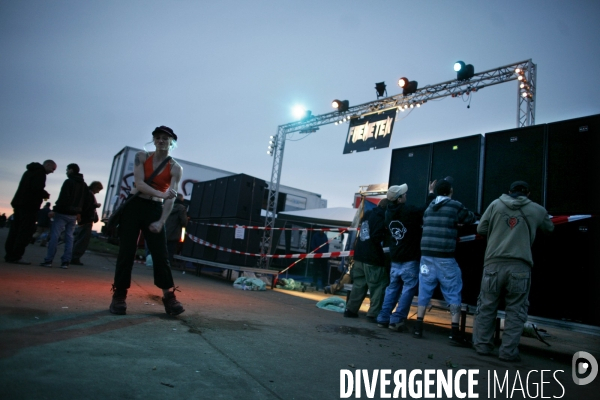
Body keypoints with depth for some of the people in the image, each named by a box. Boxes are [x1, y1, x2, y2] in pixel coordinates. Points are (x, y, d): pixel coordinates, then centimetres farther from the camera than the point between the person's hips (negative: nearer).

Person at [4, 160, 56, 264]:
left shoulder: (30, 171, 23)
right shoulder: (40, 173, -8)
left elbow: (26, 187, 22)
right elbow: (37, 188, -21)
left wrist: (43, 195, 13)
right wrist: (46, 195, -3)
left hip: (19, 203, 10)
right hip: (29, 205, -10)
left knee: (15, 230, 10)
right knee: (26, 231, -7)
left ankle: (9, 255, 12)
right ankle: (15, 257, -9)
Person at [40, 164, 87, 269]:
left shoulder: (68, 182, -9)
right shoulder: (84, 185, 14)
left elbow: (63, 198, -18)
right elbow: (83, 200, 15)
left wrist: (54, 210, -17)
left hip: (62, 213, -7)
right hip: (74, 215, 7)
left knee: (54, 235, -3)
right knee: (69, 237, 6)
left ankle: (48, 260, -4)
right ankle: (65, 262, 5)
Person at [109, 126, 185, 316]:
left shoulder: (175, 168, -2)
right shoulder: (141, 157, 1)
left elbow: (171, 198, -12)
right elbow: (139, 183, -13)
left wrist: (161, 222, -24)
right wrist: (161, 193, -29)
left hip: (155, 209, 0)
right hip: (134, 205, 1)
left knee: (160, 253, -5)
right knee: (127, 250, -1)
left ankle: (169, 296, -2)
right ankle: (119, 295, 7)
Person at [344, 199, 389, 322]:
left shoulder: (368, 215, 16)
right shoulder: (381, 217, -10)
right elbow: (377, 237, -19)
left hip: (360, 255, 9)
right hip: (372, 257, -8)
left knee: (359, 284, 15)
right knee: (379, 286, -1)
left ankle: (350, 310, 18)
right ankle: (374, 314, -1)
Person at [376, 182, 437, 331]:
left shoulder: (388, 212, 4)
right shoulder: (409, 211, -17)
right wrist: (431, 192, 8)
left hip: (395, 259, 7)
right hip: (410, 259, -6)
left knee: (392, 288, 13)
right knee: (408, 289, 0)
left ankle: (383, 318, 13)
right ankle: (397, 320, -3)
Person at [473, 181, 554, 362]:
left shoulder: (496, 204, 9)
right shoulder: (537, 210, 11)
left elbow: (481, 229, 9)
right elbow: (549, 229, 29)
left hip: (494, 263, 1)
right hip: (520, 266, 0)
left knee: (486, 307, 10)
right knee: (515, 311, 7)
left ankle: (482, 345, 17)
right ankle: (508, 351, 8)